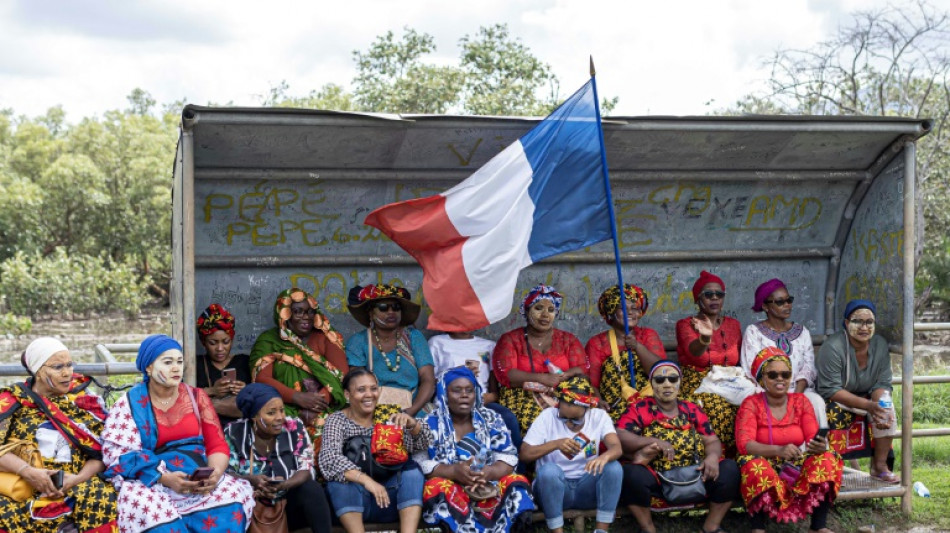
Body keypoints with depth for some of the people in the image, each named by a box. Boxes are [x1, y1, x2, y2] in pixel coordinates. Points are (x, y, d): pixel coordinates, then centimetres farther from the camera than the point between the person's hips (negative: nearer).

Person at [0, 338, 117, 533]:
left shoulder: (84, 400, 11)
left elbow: (100, 451, 5)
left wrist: (78, 478, -13)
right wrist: (28, 472, -18)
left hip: (75, 487, 1)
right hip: (19, 486, -1)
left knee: (105, 499, -29)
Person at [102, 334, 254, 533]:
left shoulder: (197, 397, 12)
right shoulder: (130, 404, 4)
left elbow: (217, 444, 8)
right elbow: (118, 454, -6)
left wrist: (216, 473, -16)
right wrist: (164, 477, -20)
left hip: (199, 482, 2)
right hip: (151, 482, -2)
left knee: (231, 500, -28)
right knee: (149, 508, -37)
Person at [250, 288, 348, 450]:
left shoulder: (326, 338, 14)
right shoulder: (268, 340, 11)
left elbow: (342, 374, 2)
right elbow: (261, 378, -2)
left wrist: (322, 399, -16)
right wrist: (297, 397, -16)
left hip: (324, 409, 1)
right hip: (286, 409, -1)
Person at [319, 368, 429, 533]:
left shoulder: (388, 415, 4)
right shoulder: (337, 420, -4)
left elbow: (421, 445, 0)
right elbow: (329, 459, -21)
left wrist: (411, 423, -22)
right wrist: (366, 480, -36)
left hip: (390, 496, 3)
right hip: (351, 501, -2)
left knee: (412, 469, -21)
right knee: (340, 477, -29)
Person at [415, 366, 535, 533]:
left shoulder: (491, 419, 9)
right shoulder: (430, 424, 3)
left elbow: (508, 459, 1)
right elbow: (419, 462, -8)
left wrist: (489, 472, -21)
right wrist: (454, 471, -23)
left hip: (487, 487, 2)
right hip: (450, 487, -2)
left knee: (516, 483, -25)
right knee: (437, 487, -34)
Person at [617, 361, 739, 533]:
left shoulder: (693, 410, 14)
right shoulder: (640, 409, 4)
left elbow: (712, 441, 8)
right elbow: (619, 436, -10)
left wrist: (713, 456, -16)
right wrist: (654, 441, -21)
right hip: (656, 480, -3)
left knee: (730, 468, -18)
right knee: (631, 473, -33)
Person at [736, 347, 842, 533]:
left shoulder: (801, 401, 3)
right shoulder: (751, 404, -7)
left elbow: (813, 439, -6)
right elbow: (744, 444, -21)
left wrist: (819, 446, -32)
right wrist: (778, 450, -38)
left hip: (797, 467, 4)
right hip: (766, 467, -3)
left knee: (827, 459, -23)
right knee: (755, 465, -37)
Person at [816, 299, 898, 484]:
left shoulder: (880, 345, -5)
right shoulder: (833, 347, -24)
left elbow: (883, 384, -4)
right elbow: (830, 390, -25)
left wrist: (880, 405, -27)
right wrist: (867, 405, -34)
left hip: (866, 399, 6)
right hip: (834, 401, -5)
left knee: (887, 411, -21)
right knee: (835, 413, -35)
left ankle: (879, 465, -9)